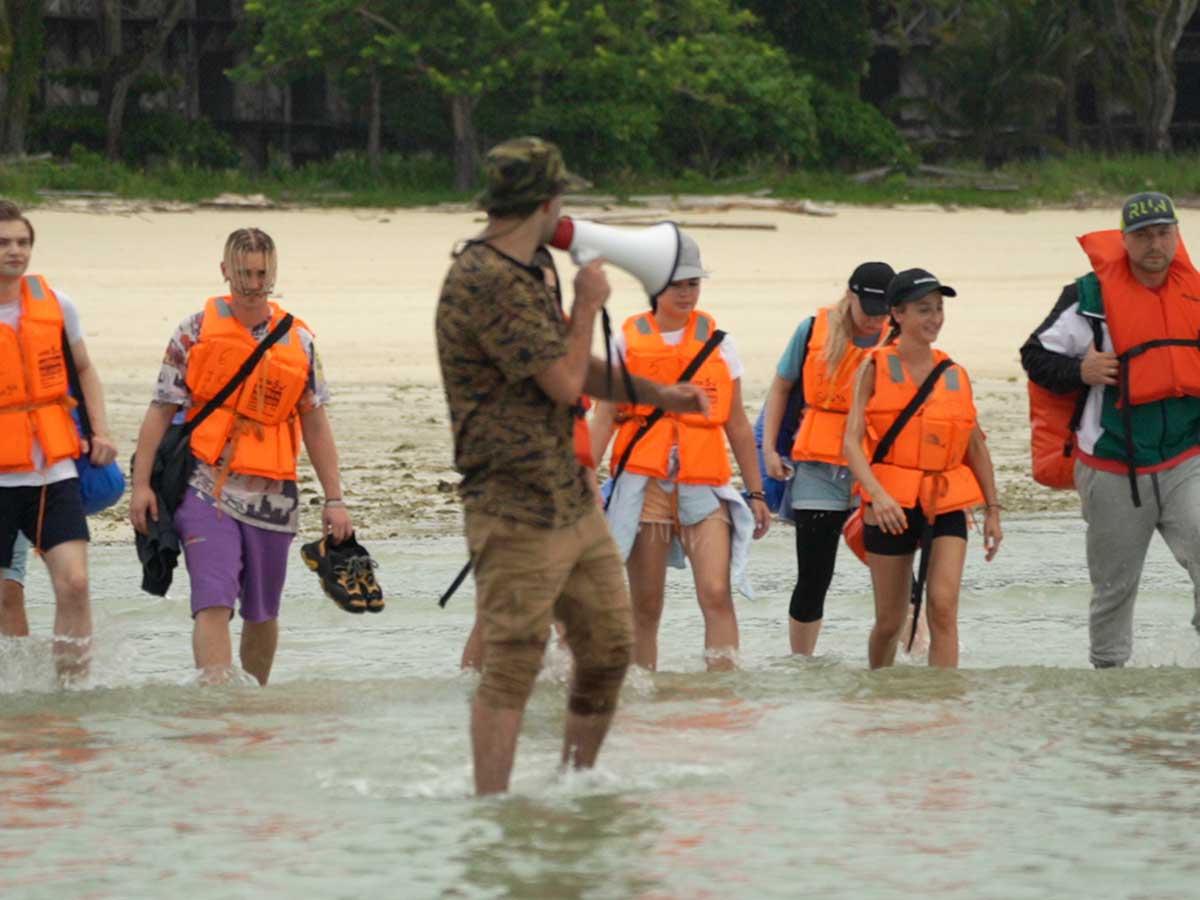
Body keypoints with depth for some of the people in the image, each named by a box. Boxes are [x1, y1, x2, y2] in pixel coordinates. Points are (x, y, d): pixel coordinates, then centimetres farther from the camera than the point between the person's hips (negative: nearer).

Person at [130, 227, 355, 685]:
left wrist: (334, 499, 9)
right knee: (213, 603, -17)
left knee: (262, 614, 11)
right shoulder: (195, 332, 1)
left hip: (271, 497, 3)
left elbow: (315, 424, 12)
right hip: (206, 490, -3)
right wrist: (141, 484, -5)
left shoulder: (298, 339, 8)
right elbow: (161, 410, 3)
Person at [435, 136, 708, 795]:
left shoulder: (524, 277, 15)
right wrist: (588, 305, -4)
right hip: (517, 511, -10)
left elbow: (576, 370, 28)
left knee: (609, 647, 14)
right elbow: (563, 381, -19)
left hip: (573, 501, 10)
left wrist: (658, 394, 21)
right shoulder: (484, 282, -19)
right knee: (512, 669, -7)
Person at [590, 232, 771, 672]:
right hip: (643, 485, 0)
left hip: (703, 487, 0)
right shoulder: (627, 341, 6)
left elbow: (737, 425, 14)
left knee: (716, 593, -16)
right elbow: (604, 418, 3)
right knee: (646, 606, 3)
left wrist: (756, 493, 13)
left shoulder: (716, 340, 9)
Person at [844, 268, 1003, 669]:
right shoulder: (876, 368, -1)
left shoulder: (954, 375, 7)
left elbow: (976, 446, 16)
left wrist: (992, 509, 13)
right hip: (891, 507, -2)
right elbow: (851, 442, -10)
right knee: (890, 620, 7)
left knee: (943, 607, -16)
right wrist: (877, 494, -25)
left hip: (946, 505, 2)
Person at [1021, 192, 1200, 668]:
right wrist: (1079, 373, -15)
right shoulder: (1091, 296, -5)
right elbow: (1037, 356, 2)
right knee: (1114, 586, 9)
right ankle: (1108, 669, 23)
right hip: (1113, 469, -1)